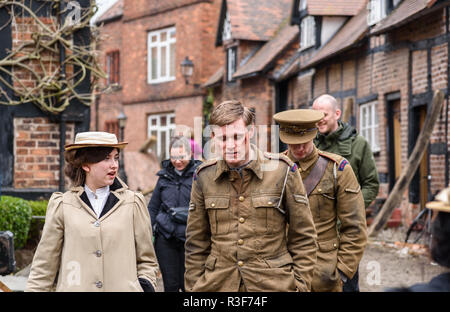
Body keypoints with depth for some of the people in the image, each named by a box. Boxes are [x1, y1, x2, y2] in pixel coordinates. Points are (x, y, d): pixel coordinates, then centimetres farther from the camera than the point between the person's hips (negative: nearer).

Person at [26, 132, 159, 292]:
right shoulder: (62, 206, 3)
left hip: (122, 287, 1)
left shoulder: (133, 203, 4)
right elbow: (44, 266, 7)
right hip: (74, 287, 0)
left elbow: (147, 260, 11)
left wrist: (145, 284, -3)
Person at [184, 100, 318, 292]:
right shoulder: (204, 177, 3)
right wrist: (193, 287, 6)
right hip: (217, 285, 2)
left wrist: (300, 285, -2)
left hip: (273, 283, -2)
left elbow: (303, 237, 1)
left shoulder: (282, 170, -4)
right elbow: (196, 244, 10)